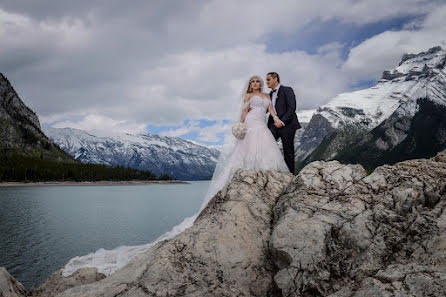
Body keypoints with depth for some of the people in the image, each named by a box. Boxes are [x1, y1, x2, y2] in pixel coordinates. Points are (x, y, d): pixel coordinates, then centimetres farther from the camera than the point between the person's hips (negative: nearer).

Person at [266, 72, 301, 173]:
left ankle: (290, 174, 7)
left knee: (288, 151, -1)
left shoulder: (287, 90, -2)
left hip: (287, 125, -6)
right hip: (274, 125, 6)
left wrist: (283, 121, -18)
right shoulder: (270, 94, 20)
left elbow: (292, 108, -11)